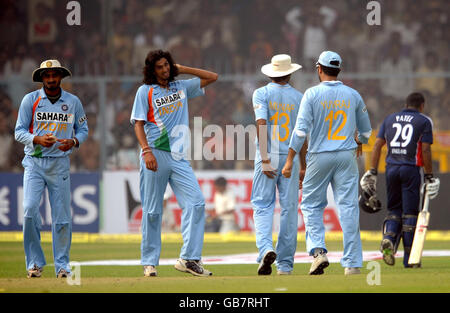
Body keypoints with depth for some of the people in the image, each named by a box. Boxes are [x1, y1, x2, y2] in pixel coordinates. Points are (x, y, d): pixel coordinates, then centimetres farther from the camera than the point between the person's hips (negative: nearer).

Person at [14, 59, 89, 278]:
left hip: (60, 163, 1)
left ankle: (62, 265, 9)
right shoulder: (30, 100, 2)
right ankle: (35, 262, -4)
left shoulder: (73, 102, 7)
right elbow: (19, 131, 1)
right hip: (34, 162, -1)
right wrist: (38, 139, -19)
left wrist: (73, 142, -9)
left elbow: (83, 129, 14)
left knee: (62, 216, -1)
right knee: (30, 210, -15)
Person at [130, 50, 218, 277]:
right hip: (155, 154, -4)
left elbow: (212, 77, 23)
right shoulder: (145, 91, 5)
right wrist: (146, 151, -17)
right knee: (152, 210, -1)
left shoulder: (182, 87, 17)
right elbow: (138, 123, -3)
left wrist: (183, 69, 15)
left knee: (195, 203, -12)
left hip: (178, 156, 4)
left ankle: (188, 258, -14)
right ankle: (149, 262, 6)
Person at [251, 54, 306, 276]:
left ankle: (266, 248, -22)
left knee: (262, 206, 3)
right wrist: (303, 166, 14)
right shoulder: (299, 97, 6)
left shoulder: (262, 94, -1)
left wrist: (265, 160, -16)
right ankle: (285, 264, 6)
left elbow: (261, 124, -14)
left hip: (268, 158, -2)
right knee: (289, 209, 5)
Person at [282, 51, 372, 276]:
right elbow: (365, 129, 14)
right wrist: (358, 143, 36)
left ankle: (318, 250, -7)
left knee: (311, 205, 12)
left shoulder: (312, 94, -6)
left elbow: (301, 128, -13)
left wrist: (290, 160, -12)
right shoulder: (353, 95, 4)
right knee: (348, 207, 1)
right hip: (347, 156, 2)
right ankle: (352, 263, -1)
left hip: (319, 156, -2)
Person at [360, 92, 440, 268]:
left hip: (391, 168, 3)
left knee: (394, 208, 15)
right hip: (411, 168, -3)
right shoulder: (424, 121, 3)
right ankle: (409, 258, 1)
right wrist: (429, 176, -2)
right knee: (410, 212, 1)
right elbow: (425, 150, -5)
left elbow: (377, 145, 8)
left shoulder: (390, 119, 15)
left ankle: (388, 239, -14)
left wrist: (372, 172, 9)